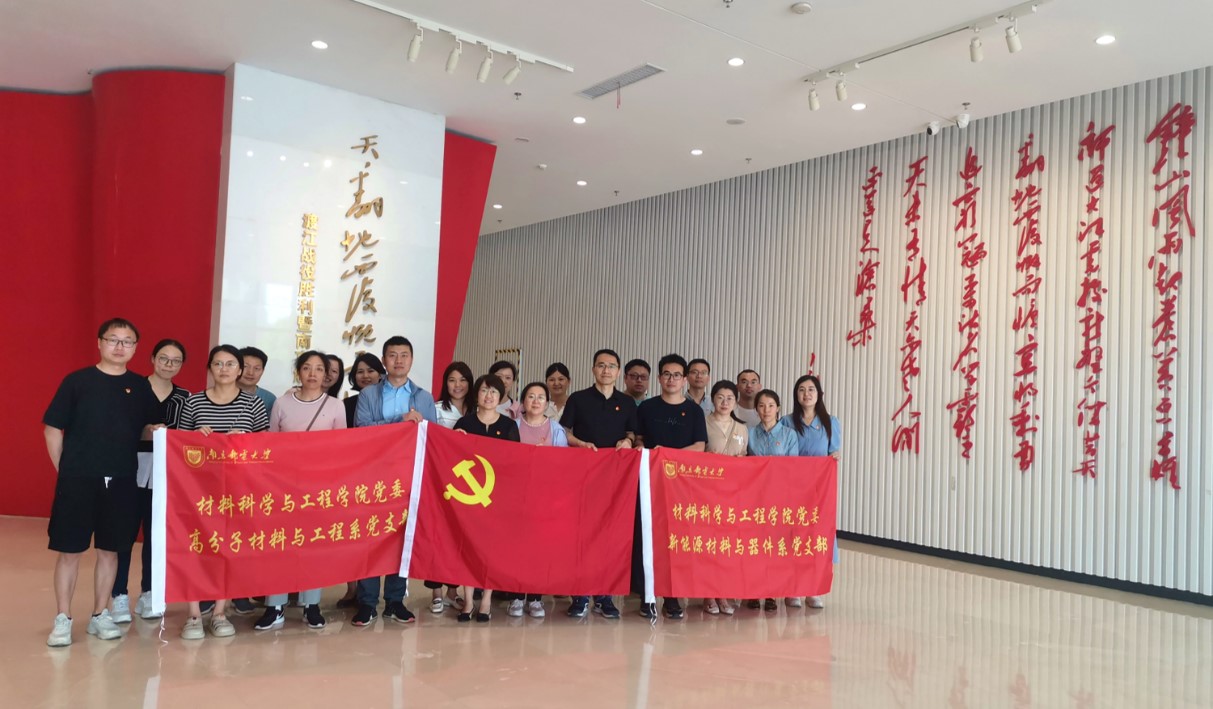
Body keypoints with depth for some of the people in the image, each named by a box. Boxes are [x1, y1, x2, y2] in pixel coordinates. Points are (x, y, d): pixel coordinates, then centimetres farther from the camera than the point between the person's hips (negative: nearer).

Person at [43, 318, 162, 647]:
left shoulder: (140, 387, 6)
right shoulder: (77, 380, -3)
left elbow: (147, 430, 14)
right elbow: (52, 428, 0)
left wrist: (154, 430, -9)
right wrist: (64, 470, -1)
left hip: (121, 481, 3)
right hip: (77, 479, -2)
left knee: (110, 549, 10)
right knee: (69, 550, 3)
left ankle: (100, 615, 22)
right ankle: (63, 619, 15)